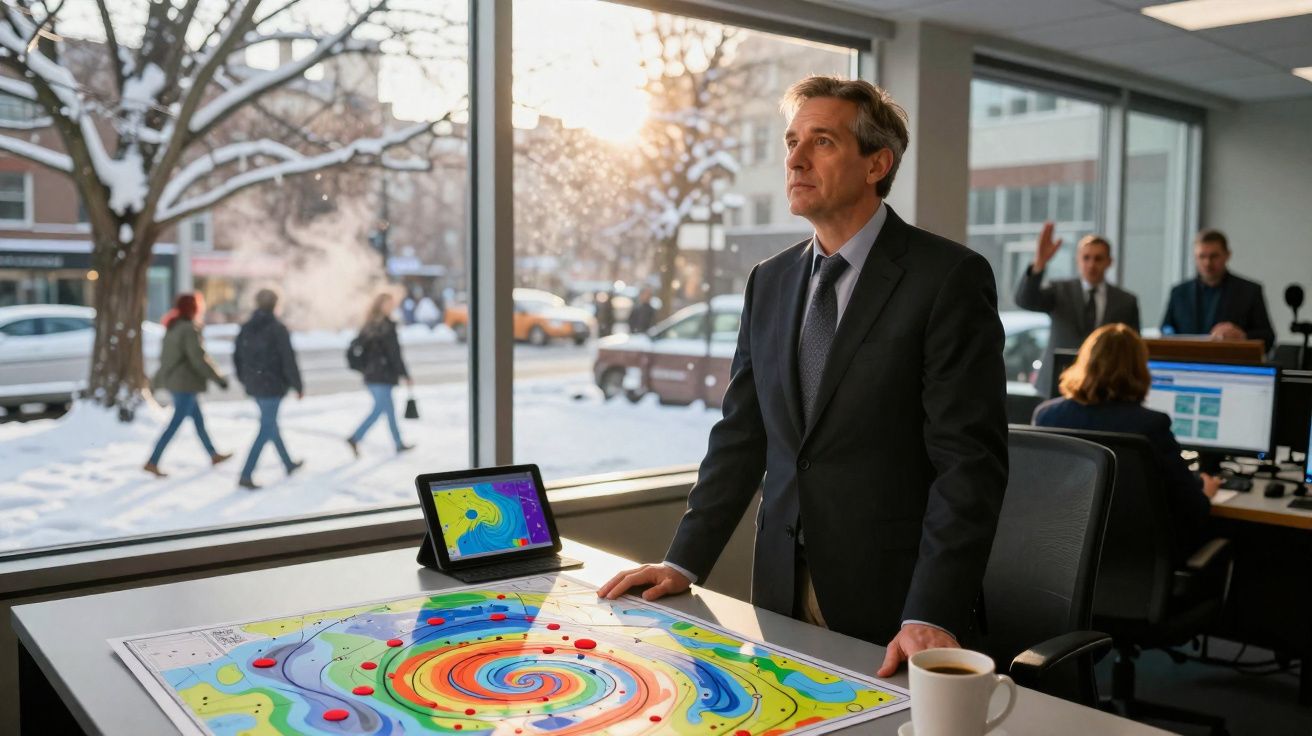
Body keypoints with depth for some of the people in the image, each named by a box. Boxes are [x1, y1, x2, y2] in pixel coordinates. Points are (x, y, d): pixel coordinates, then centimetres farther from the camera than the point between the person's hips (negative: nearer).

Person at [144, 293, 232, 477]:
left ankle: (214, 455, 30)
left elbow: (165, 355, 17)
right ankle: (152, 462, -2)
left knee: (198, 419, 19)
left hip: (172, 379, 10)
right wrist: (219, 379, -18)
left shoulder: (173, 328, 10)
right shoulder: (189, 330, -19)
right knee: (175, 424, -4)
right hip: (185, 383, -10)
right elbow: (199, 359, -22)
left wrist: (160, 379, 25)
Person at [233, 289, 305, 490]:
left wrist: (245, 379, 23)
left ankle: (289, 464, 36)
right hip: (272, 385, -8)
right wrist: (298, 386, -7)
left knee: (270, 424, 21)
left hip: (254, 385, 8)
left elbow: (237, 356, 10)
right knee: (266, 429, -3)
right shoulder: (278, 329, -15)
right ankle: (246, 475, -8)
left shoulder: (246, 328, 5)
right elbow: (288, 360, -15)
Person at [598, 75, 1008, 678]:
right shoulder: (768, 283, 8)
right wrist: (685, 561, 2)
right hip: (783, 596, 5)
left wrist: (931, 615, -22)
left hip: (892, 606, -5)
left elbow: (968, 459, -15)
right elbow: (741, 436, 10)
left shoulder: (950, 277, -10)